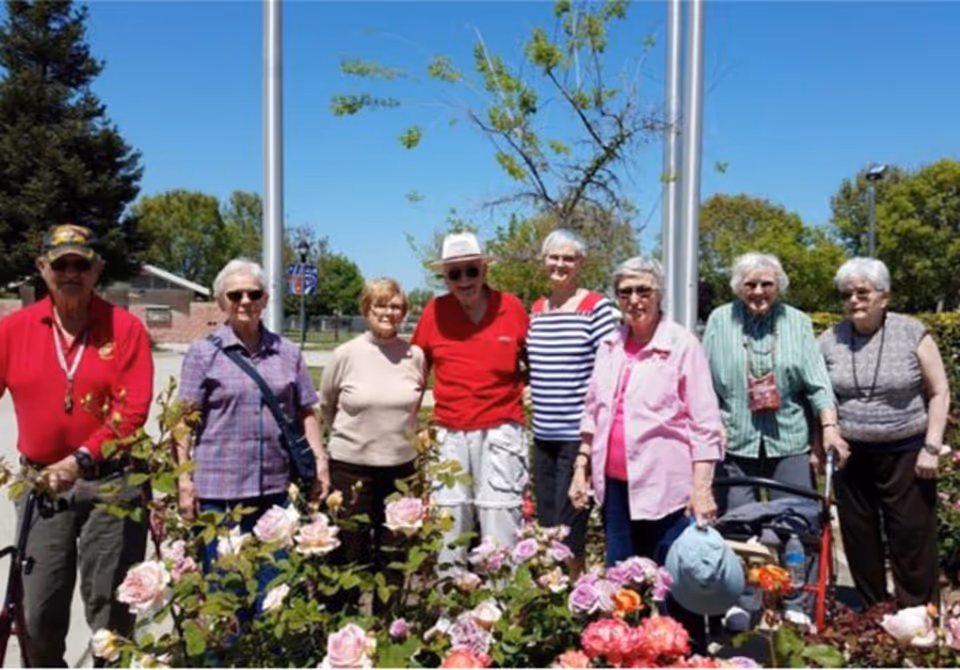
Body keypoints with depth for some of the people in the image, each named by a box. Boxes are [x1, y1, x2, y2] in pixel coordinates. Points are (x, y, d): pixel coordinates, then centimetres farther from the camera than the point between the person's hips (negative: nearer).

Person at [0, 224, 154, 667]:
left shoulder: (125, 327, -5)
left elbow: (132, 409, -11)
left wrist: (82, 459, -18)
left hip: (111, 483, -2)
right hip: (41, 484, 3)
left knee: (110, 609, 7)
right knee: (36, 613, 8)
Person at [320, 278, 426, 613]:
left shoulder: (415, 355, -2)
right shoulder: (346, 354, -7)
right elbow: (325, 406, 8)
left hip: (401, 466, 2)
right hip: (351, 466, -2)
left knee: (394, 556, 14)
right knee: (350, 554, 9)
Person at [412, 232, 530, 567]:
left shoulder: (512, 307, -1)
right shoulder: (435, 311, 2)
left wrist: (526, 391, 0)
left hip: (500, 430, -2)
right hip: (449, 434, 2)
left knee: (500, 531, -1)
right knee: (448, 526, 12)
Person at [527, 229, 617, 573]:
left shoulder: (596, 307, -7)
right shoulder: (536, 310, 11)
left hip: (580, 434, -6)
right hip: (543, 434, 6)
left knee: (569, 527, 1)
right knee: (545, 524, 14)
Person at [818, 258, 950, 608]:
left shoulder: (912, 333, -6)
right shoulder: (829, 340, 0)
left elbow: (939, 393, -3)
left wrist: (931, 447, -8)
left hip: (905, 455, -3)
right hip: (850, 457, 3)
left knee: (912, 540, 4)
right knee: (859, 540, 12)